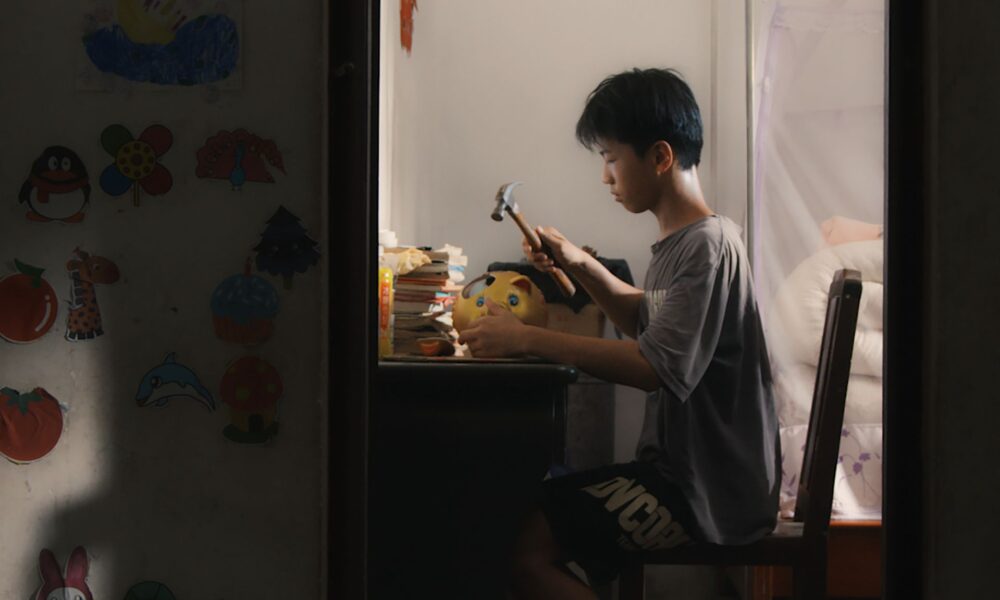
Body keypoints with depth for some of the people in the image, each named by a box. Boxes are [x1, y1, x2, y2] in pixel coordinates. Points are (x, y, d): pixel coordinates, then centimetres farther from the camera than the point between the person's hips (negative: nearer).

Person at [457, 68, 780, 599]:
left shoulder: (707, 245, -18)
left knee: (526, 550, -19)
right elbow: (647, 320, 29)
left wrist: (525, 338, -25)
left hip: (711, 491, -10)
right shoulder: (682, 240, 12)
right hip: (681, 465, 10)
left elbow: (655, 367, -27)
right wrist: (580, 265, 13)